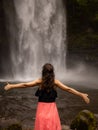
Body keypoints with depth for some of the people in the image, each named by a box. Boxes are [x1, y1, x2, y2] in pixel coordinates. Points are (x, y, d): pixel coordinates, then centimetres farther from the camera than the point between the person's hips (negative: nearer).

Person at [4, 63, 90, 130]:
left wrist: (11, 86, 0)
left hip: (42, 107, 0)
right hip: (52, 107, 0)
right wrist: (82, 95, -5)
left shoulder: (40, 81, -6)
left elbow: (25, 85, -7)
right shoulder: (55, 82, -5)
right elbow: (68, 89, -7)